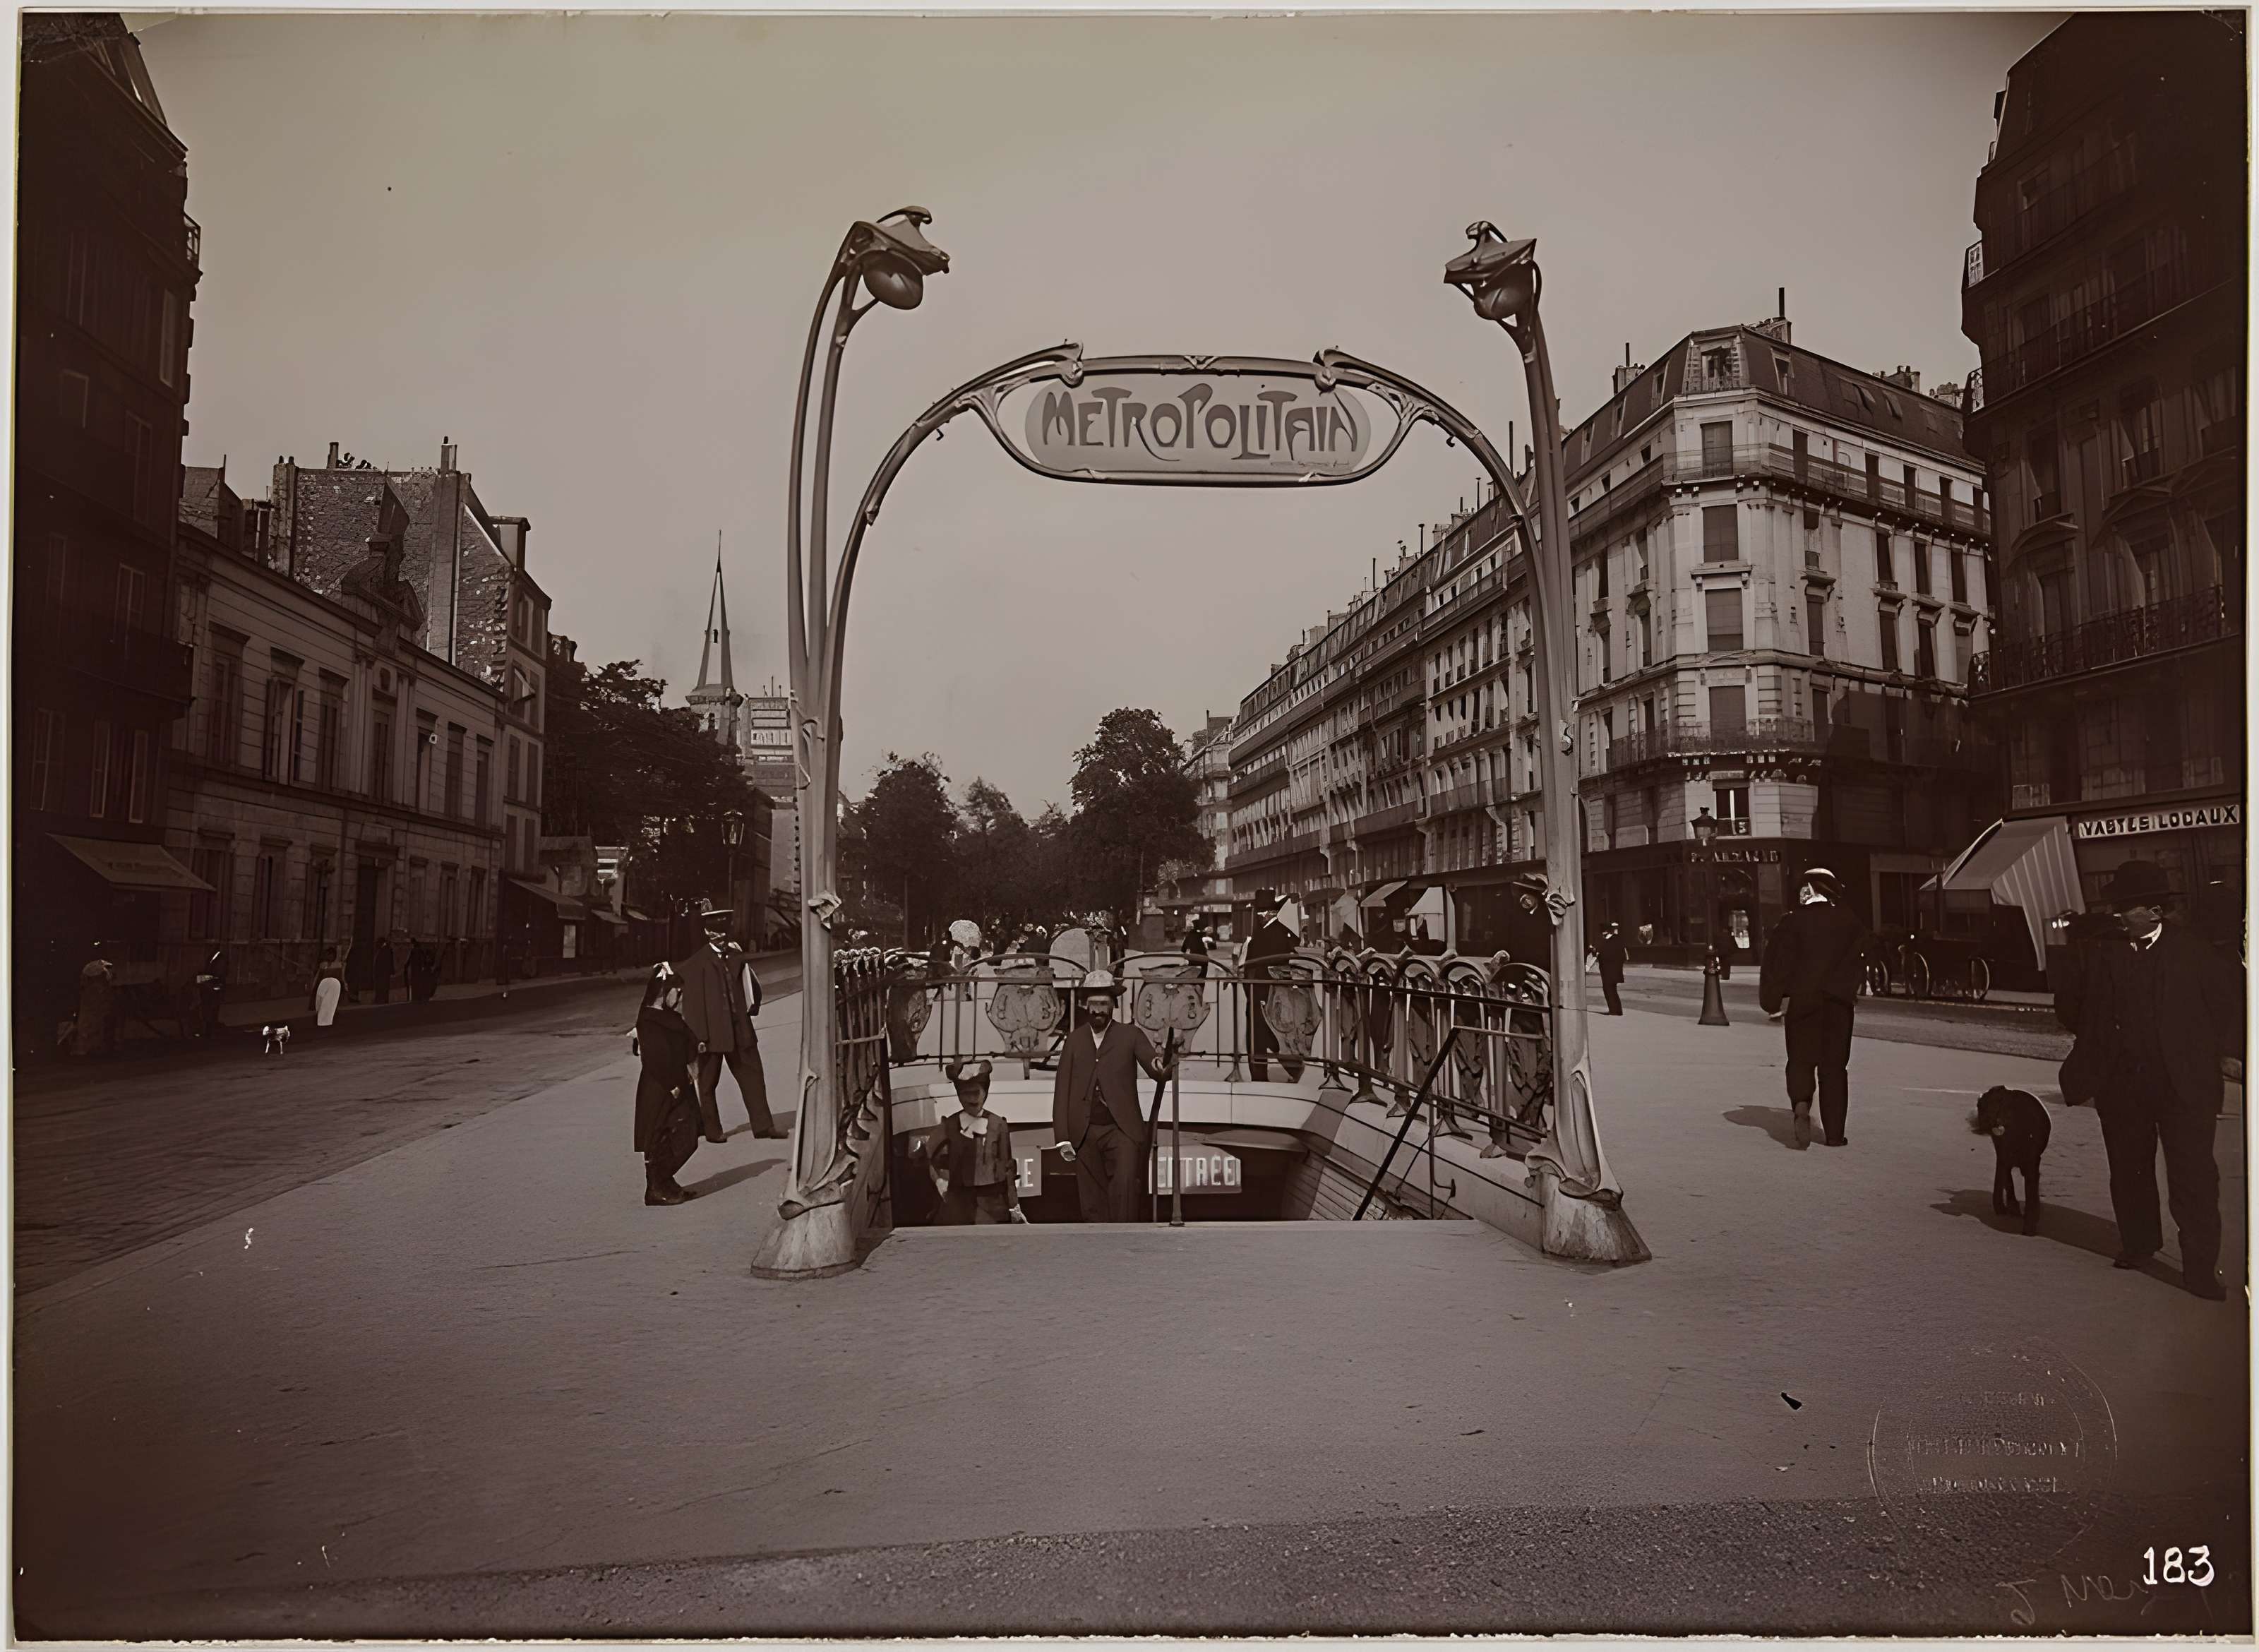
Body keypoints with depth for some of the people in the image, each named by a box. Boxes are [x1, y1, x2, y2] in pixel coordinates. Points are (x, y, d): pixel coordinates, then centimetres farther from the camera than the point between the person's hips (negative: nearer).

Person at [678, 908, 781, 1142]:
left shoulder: (738, 958, 7)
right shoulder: (696, 964, -8)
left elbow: (754, 988, 23)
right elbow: (691, 1002, -11)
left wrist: (752, 1009, 9)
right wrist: (698, 1037, -15)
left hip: (740, 1031, 5)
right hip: (711, 1033, -4)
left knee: (753, 1076, 5)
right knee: (707, 1083, 7)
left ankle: (762, 1125, 11)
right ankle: (712, 1130, 19)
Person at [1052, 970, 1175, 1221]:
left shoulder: (1130, 1035, 7)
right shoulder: (1074, 1040, 12)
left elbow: (1156, 1070, -5)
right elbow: (1062, 1091, 10)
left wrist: (1164, 1066, -31)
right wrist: (1062, 1137, 2)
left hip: (1121, 1129, -2)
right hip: (1084, 1134, 2)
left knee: (1124, 1184, -22)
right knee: (1092, 1202, 3)